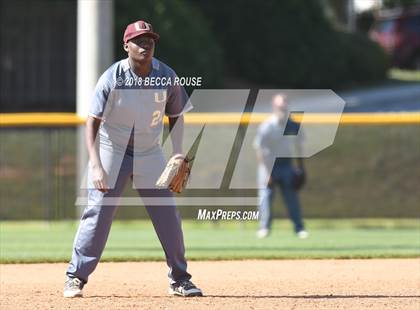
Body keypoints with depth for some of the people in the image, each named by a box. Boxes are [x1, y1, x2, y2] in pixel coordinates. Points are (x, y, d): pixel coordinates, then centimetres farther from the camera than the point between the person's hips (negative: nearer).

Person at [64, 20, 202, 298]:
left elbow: (176, 116, 6)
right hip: (112, 151, -3)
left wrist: (178, 158, -3)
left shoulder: (167, 77, -8)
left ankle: (179, 279, 12)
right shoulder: (112, 79, -18)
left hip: (150, 153, 3)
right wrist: (96, 166, -30)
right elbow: (93, 122, -19)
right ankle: (75, 278, -1)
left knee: (168, 215, 0)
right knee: (98, 214, -9)